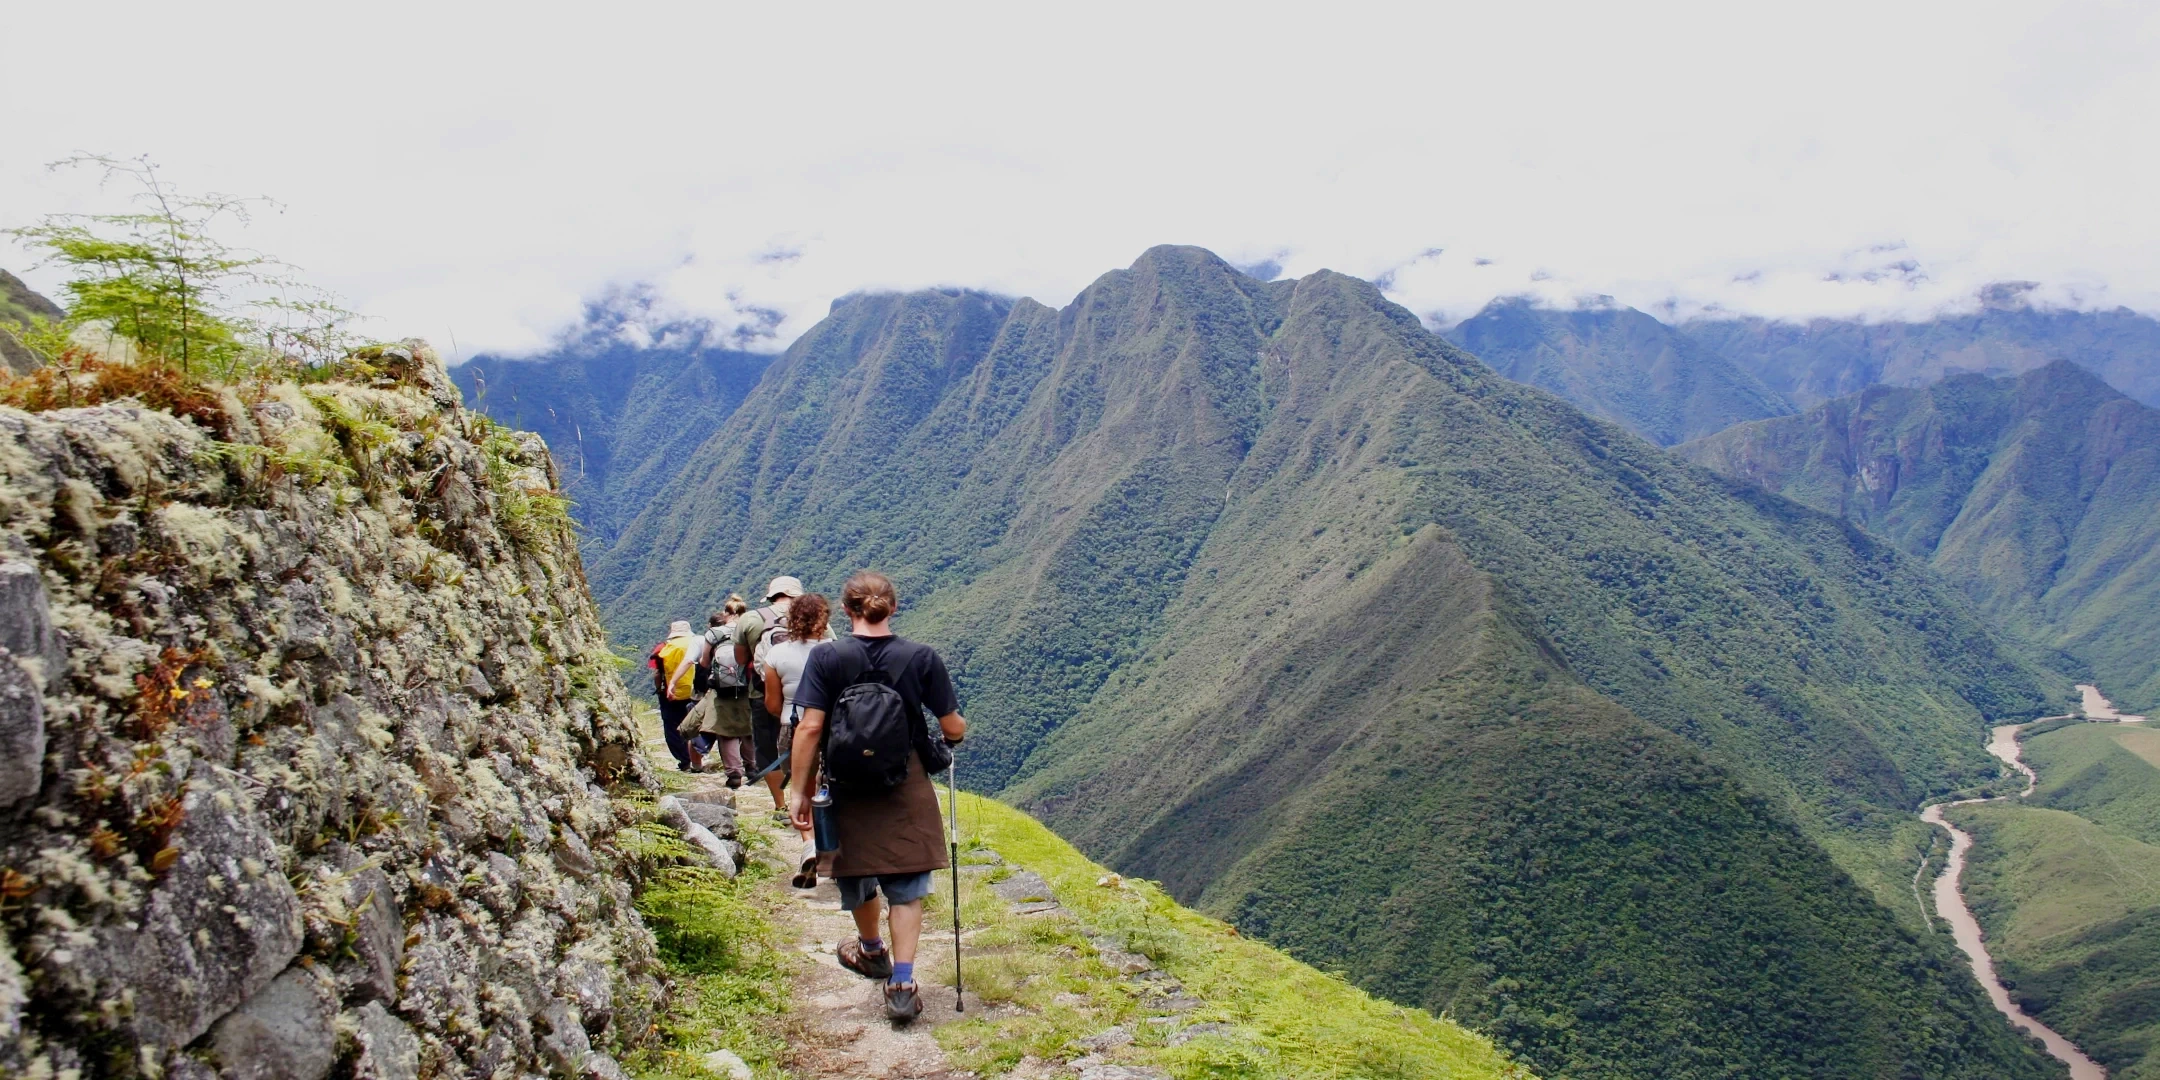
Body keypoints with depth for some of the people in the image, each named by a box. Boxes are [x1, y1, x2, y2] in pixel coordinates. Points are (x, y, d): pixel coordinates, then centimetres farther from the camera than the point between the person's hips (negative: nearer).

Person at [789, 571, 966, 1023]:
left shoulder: (826, 658, -9)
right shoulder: (922, 658, -8)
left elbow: (809, 728, -14)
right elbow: (953, 728, -5)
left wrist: (799, 791, -6)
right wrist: (959, 731, 19)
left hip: (849, 789, 1)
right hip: (907, 791, 0)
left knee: (857, 874, 23)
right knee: (906, 887, 10)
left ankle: (872, 952, 46)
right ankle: (901, 985, 1)